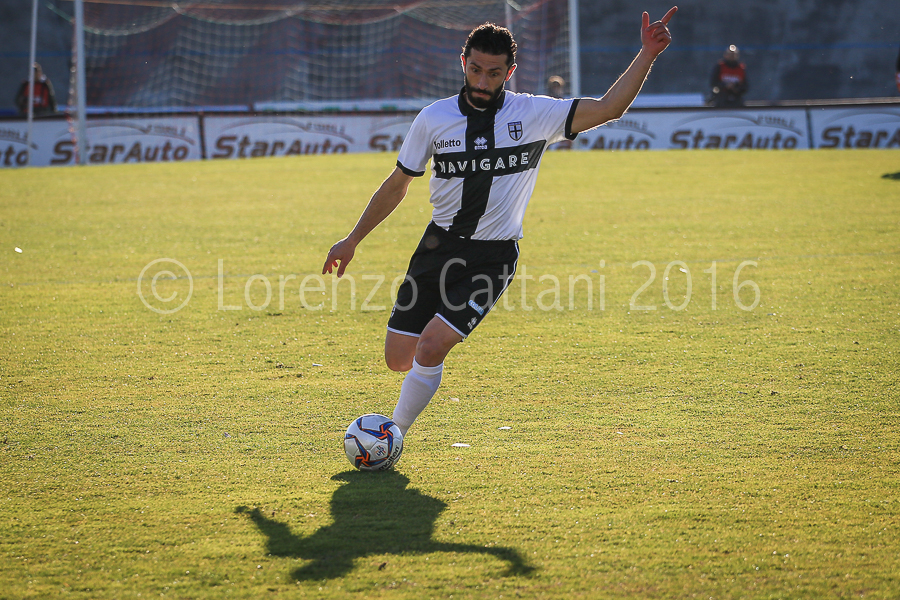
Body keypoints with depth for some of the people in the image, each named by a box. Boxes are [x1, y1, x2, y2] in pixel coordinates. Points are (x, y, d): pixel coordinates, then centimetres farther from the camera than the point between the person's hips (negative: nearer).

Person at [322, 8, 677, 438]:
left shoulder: (534, 115, -6)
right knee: (398, 358, 1)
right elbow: (398, 183, 10)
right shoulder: (434, 118, -1)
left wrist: (646, 55, -23)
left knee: (429, 350, -17)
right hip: (438, 244, 3)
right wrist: (353, 240, 12)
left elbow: (608, 108, -12)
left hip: (493, 257, -3)